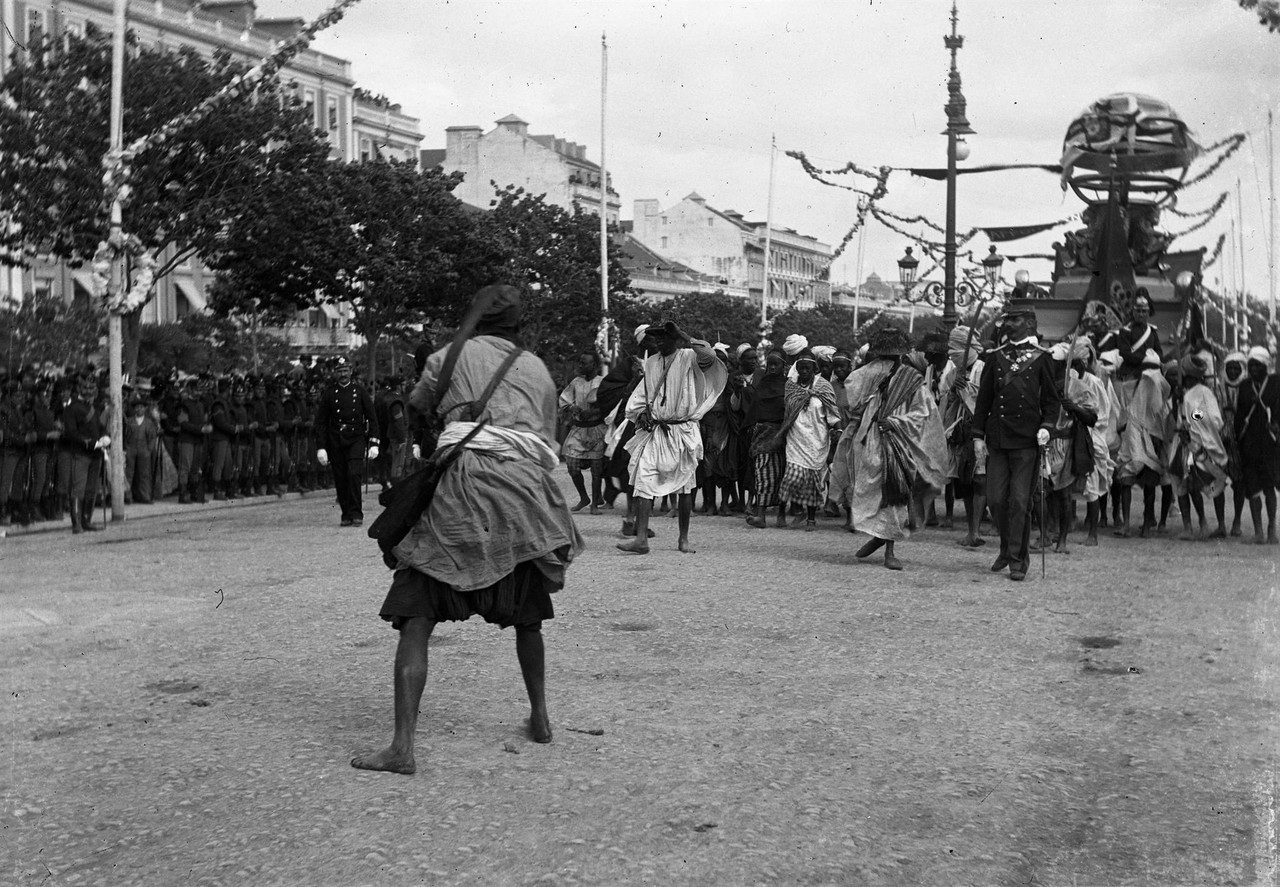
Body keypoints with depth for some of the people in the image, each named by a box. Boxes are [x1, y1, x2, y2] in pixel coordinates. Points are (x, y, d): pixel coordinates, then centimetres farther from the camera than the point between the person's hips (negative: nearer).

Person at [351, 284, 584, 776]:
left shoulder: (455, 354, 14)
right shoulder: (539, 371, 20)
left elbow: (416, 403, 28)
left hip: (463, 481, -3)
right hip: (526, 487, 3)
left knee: (416, 616, -5)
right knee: (526, 613, 25)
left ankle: (402, 745, -16)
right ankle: (540, 717, 31)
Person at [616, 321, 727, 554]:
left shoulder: (688, 357, -4)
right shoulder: (651, 363, 12)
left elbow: (709, 357, -25)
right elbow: (641, 393, 21)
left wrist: (686, 339, -27)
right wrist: (641, 412, 3)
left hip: (682, 432, -4)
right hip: (653, 431, 4)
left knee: (685, 487, 6)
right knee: (644, 482, -9)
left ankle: (684, 539, 19)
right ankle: (641, 539, -11)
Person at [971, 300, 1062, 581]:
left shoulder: (1040, 358, 3)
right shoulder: (995, 358, 10)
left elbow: (1051, 399, 6)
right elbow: (983, 398, 11)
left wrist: (1045, 426, -9)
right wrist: (978, 434, 5)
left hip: (1026, 441, -3)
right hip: (997, 439, 3)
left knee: (1020, 501, -4)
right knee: (995, 499, 2)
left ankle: (1018, 560, 4)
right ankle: (1008, 547, 24)